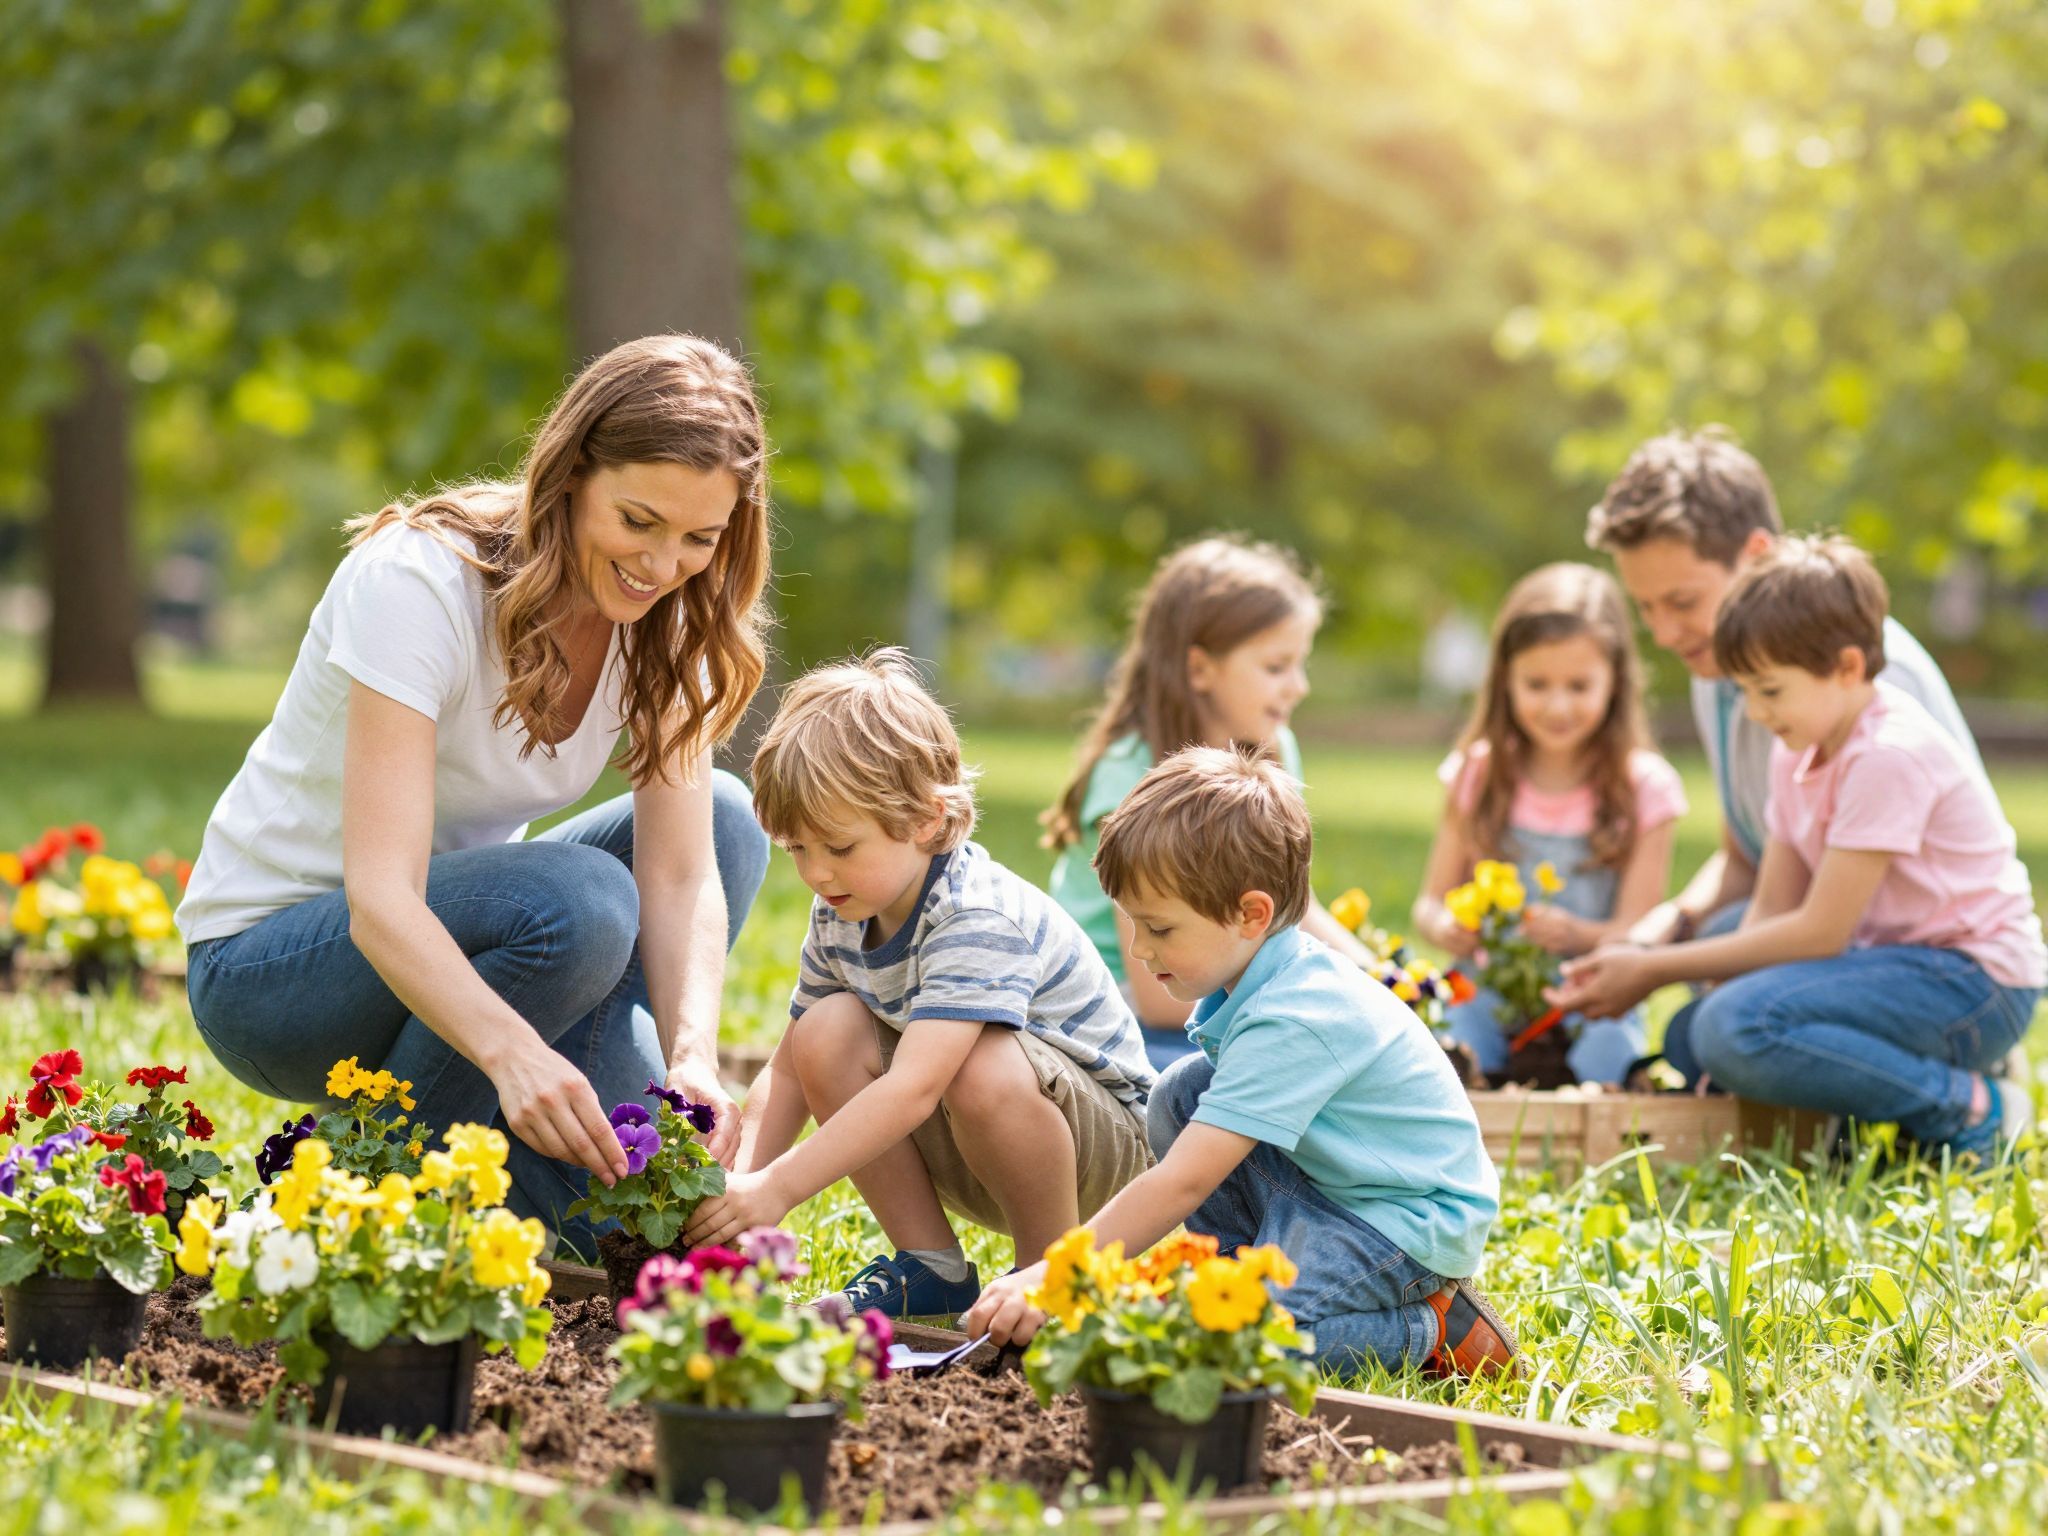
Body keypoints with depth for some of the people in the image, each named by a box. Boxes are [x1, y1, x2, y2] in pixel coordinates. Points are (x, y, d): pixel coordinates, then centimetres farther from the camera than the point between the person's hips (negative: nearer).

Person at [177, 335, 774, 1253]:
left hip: (445, 934, 7)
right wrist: (513, 1049, -52)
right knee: (580, 902, -31)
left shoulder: (663, 619, -8)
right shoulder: (418, 582, -28)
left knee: (725, 819, -7)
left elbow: (680, 875, -15)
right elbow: (380, 897, -36)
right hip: (259, 967, -7)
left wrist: (692, 1057, -34)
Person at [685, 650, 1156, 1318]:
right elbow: (788, 1069, 2)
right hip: (965, 1156, 7)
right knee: (827, 1031, -14)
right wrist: (740, 1178, -17)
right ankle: (929, 1266, -5)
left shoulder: (978, 918, -29)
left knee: (986, 1069, -38)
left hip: (1110, 1138, -7)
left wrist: (777, 1188, -43)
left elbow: (912, 1088, -39)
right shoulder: (839, 915, -2)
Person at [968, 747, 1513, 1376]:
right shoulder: (1256, 980, 1)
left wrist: (1054, 1277, -29)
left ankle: (1432, 1332, -5)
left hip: (1414, 1220, -9)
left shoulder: (1292, 1023, -28)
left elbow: (1182, 1183, -31)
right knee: (1182, 1093, 0)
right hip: (1332, 1183, 9)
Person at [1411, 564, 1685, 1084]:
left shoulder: (1644, 787, 1)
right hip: (1487, 989, 1)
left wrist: (1580, 935, -27)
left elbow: (1637, 930, -3)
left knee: (1602, 1057, -33)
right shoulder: (1478, 774, 7)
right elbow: (1430, 901, 8)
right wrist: (1445, 926, -18)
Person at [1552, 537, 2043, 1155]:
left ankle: (1970, 1109, -15)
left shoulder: (1890, 756, -20)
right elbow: (1772, 910, 6)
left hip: (1974, 984, -10)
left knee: (1738, 1029, -27)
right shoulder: (1797, 755, 9)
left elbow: (1819, 932, -20)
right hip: (1897, 964, 10)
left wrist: (1655, 968, -16)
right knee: (1690, 1041, 3)